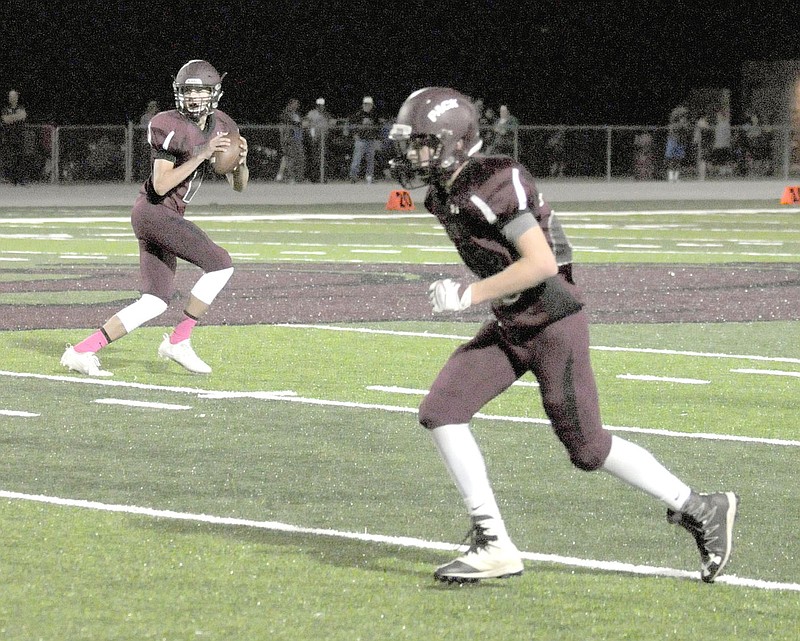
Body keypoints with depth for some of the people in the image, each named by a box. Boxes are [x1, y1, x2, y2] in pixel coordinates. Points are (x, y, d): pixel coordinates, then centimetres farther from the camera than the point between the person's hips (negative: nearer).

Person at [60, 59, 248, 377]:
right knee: (220, 264, -17)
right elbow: (160, 186, -19)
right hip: (153, 211, -9)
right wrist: (201, 155, -23)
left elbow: (238, 185, 13)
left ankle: (81, 351, 2)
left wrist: (241, 160, -10)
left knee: (155, 302, 3)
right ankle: (178, 341, -8)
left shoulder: (221, 126, 10)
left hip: (167, 218, 9)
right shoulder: (170, 127, -14)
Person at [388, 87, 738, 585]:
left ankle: (702, 510, 17)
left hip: (554, 327, -9)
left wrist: (469, 295, -24)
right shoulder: (446, 193, 4)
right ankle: (493, 546, -2)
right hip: (509, 327, 9)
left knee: (587, 447, 1)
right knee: (442, 411, -5)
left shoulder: (493, 186, -24)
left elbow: (542, 263, -28)